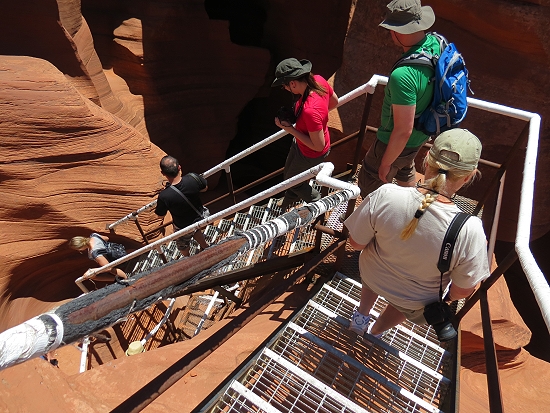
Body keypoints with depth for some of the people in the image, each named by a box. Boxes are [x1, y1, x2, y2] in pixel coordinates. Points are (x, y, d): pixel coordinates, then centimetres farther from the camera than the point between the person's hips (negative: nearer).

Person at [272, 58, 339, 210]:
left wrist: (290, 129, -29)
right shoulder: (318, 80, -20)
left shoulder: (310, 111, -44)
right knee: (288, 174, 30)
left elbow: (318, 146, -32)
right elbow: (334, 101, 1)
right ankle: (286, 205, 60)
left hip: (311, 154, -8)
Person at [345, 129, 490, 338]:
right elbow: (462, 290, -18)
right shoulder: (470, 231, -35)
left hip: (373, 276, 1)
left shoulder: (385, 195, -35)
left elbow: (356, 243, -19)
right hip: (415, 301, 0)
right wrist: (449, 297, 5)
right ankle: (376, 331, 64)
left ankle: (361, 316, 61)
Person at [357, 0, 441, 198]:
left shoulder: (403, 75, -40)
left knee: (370, 187, 14)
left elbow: (403, 131, -34)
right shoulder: (437, 43, -12)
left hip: (397, 142, -9)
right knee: (405, 170, 36)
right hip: (422, 133, 9)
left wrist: (386, 163, -19)